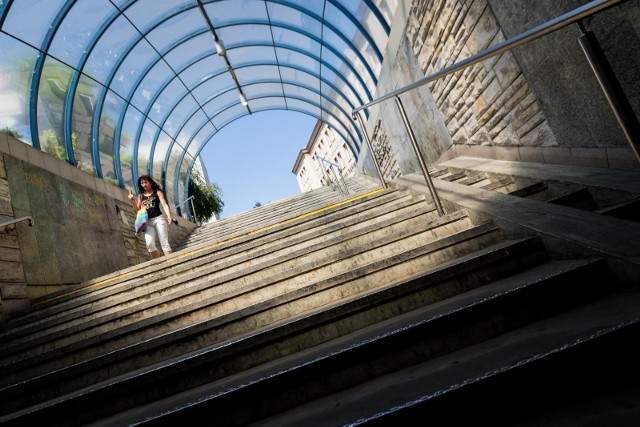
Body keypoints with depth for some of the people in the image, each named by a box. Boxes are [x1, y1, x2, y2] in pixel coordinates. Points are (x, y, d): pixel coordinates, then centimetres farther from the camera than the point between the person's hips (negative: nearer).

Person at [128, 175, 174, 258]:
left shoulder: (157, 192, 9)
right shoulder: (140, 196, 16)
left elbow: (164, 204, -4)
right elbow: (137, 212, 14)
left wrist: (169, 216, -21)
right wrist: (133, 201, -2)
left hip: (159, 219, -2)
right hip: (148, 222, 2)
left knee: (164, 243, -9)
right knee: (149, 244, -19)